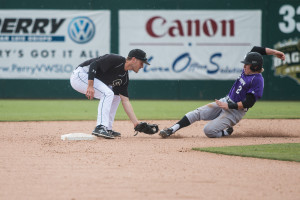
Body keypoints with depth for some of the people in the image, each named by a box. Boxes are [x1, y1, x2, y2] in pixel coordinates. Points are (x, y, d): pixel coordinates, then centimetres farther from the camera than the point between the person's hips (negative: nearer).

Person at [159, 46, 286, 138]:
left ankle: (227, 132, 6)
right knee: (197, 113, -6)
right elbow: (255, 50, 16)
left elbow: (249, 103, -23)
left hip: (236, 111, -9)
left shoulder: (257, 80, -19)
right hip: (225, 102, 9)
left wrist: (229, 106, -20)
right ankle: (172, 130, -8)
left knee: (208, 130, -21)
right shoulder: (247, 71, 7)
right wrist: (273, 52, 14)